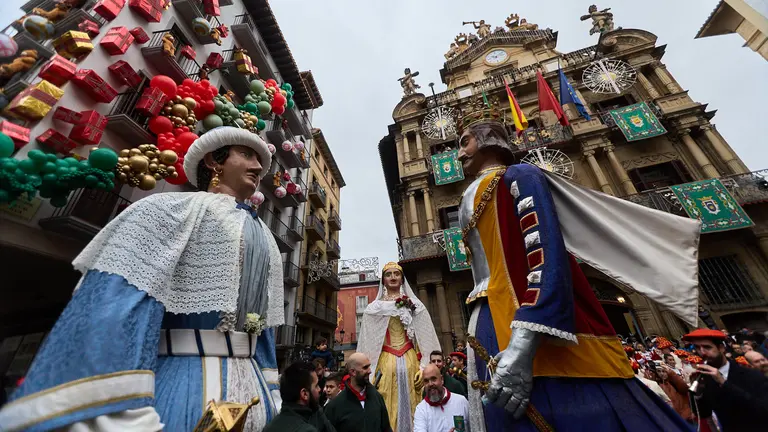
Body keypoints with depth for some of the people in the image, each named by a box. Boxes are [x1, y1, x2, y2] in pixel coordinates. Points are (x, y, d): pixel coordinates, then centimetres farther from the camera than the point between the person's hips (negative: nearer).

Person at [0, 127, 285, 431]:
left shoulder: (266, 239, 13)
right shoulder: (177, 208, -3)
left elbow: (266, 323, 14)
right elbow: (123, 294, -15)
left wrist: (269, 394, 14)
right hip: (186, 379, -6)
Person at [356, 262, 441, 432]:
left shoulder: (414, 304, 5)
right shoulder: (374, 308, 4)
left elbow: (425, 339, 4)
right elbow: (367, 343, 4)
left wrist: (423, 366, -5)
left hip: (410, 360, 1)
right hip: (386, 361, 0)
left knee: (411, 404, 5)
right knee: (388, 408, 2)